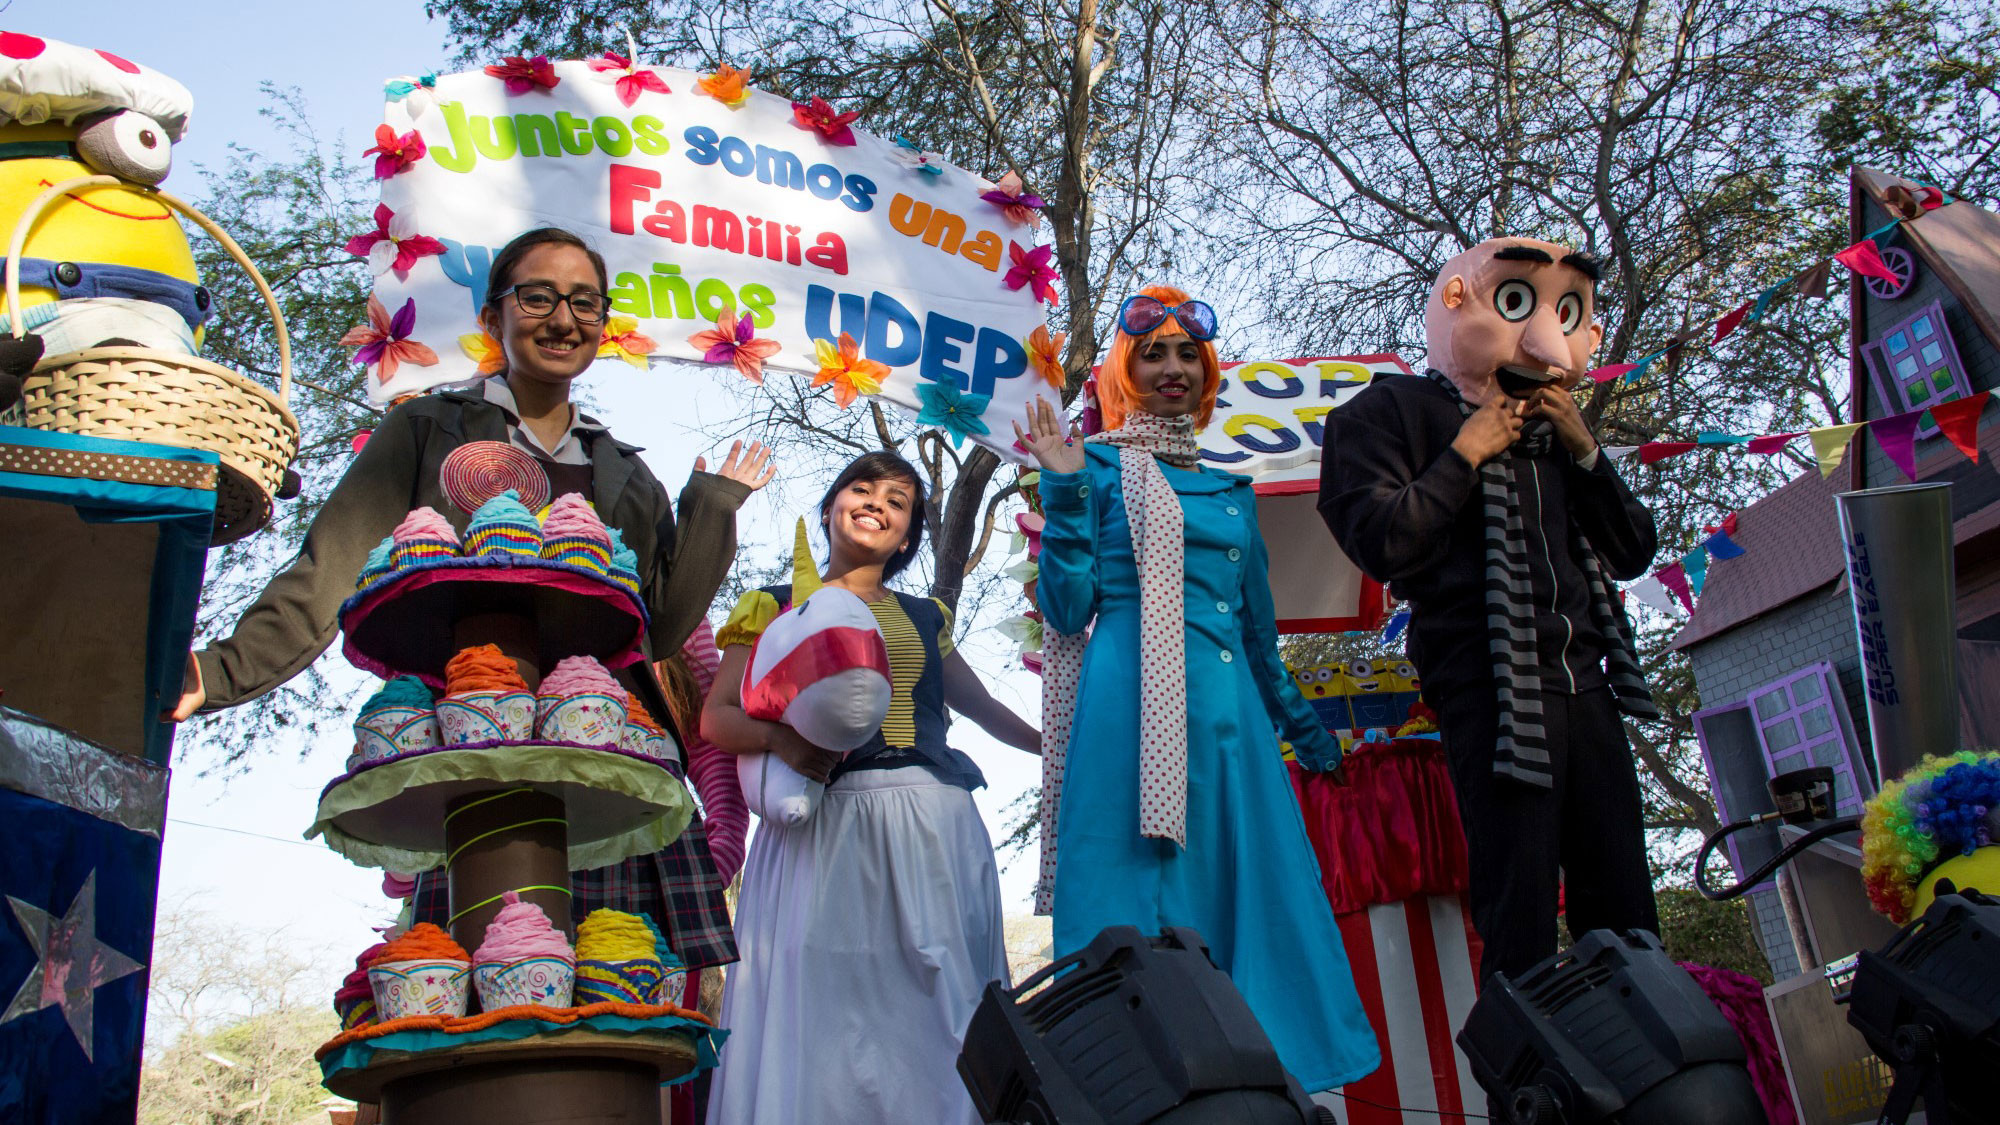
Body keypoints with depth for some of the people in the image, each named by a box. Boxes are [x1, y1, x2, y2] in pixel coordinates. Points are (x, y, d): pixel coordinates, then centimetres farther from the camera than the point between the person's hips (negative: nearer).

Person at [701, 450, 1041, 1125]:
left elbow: (983, 708, 28)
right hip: (825, 829, -3)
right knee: (826, 1003, -6)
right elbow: (716, 717, 2)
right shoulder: (775, 606, 10)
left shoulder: (924, 617, 20)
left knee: (932, 1006, 0)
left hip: (935, 832, 3)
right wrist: (778, 738, -17)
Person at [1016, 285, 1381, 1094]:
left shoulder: (1231, 491, 19)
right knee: (1140, 898, -4)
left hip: (1227, 707, 6)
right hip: (1132, 708, -5)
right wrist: (1064, 491, -12)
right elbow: (1067, 610, -4)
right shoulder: (1102, 467, 4)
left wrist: (1299, 724, 29)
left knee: (1241, 888, 5)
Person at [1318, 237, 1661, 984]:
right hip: (1492, 691, -6)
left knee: (1624, 911, 7)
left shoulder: (1556, 425, 23)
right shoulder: (1397, 409, 4)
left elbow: (1632, 552, 19)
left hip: (1583, 682, 7)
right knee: (1521, 921, -8)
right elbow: (1380, 542, -11)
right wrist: (1467, 454, -7)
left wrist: (1584, 451, 7)